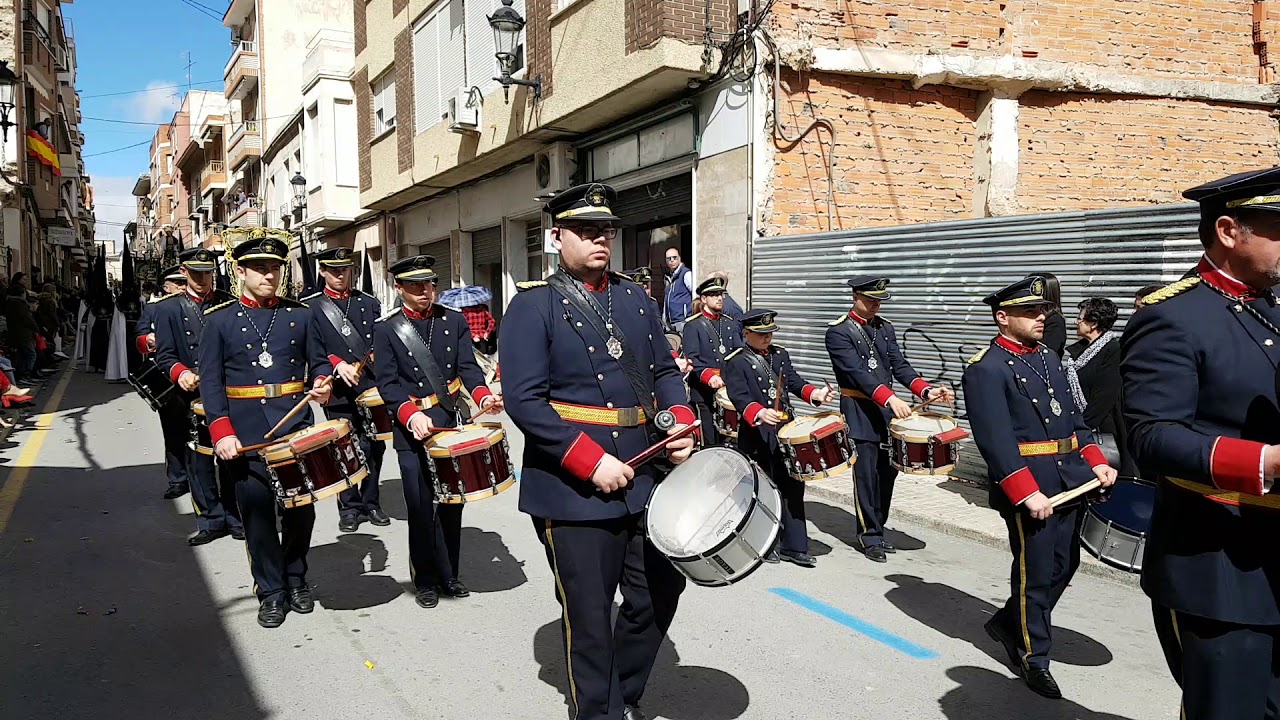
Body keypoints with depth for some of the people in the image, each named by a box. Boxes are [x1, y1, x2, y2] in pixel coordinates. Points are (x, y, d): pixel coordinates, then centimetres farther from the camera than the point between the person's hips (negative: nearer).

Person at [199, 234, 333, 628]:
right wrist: (221, 431, -11)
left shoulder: (301, 314, 8)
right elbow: (211, 381, -1)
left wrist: (322, 383, -12)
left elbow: (319, 361, 12)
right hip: (246, 432, -1)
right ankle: (271, 592, 16)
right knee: (257, 512, 2)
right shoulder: (219, 320, 3)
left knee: (301, 507, 8)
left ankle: (296, 580, 29)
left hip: (296, 425, 2)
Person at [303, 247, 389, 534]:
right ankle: (349, 507, 15)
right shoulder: (310, 308, 6)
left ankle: (370, 502, 20)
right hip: (338, 391, -2)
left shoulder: (370, 303, 13)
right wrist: (338, 364, -19)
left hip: (371, 387, 2)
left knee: (374, 446, 6)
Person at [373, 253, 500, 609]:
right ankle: (425, 580, 17)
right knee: (421, 508, 0)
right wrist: (411, 414, -25)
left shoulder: (455, 321, 7)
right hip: (412, 432, -2)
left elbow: (468, 367, -2)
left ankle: (449, 575, 26)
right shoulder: (386, 330, 1)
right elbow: (387, 382, -8)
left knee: (451, 503, 11)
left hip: (452, 425, 3)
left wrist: (484, 396, -22)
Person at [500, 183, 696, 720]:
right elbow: (525, 401, -14)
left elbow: (664, 371, 16)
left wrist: (681, 424, -4)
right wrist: (593, 462, -19)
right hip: (574, 491, -6)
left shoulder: (635, 299, 11)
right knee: (589, 617, 6)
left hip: (642, 479, 6)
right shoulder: (533, 305, -6)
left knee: (662, 589, 14)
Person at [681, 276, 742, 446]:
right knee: (708, 443, -3)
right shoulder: (693, 325, 0)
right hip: (704, 392, -5)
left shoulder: (731, 324, 18)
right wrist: (709, 376, -27)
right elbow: (691, 358, -12)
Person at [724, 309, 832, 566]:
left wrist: (814, 393, -10)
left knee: (793, 486, 8)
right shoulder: (735, 362, -5)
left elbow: (794, 382, 9)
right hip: (757, 436, -6)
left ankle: (793, 546, 17)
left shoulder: (780, 354, 15)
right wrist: (760, 413, -35)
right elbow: (739, 397, -17)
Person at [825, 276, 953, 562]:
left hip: (887, 410, 6)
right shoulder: (838, 331, -9)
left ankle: (876, 529, 23)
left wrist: (927, 390, -10)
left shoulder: (885, 327, 12)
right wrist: (890, 398, -30)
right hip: (860, 412, -6)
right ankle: (870, 536, 9)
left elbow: (899, 366, 7)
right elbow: (857, 372, -20)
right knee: (866, 475, -3)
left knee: (887, 472, 10)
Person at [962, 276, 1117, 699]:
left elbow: (1072, 416, 17)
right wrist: (1028, 492, -24)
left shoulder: (1048, 358, 14)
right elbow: (996, 441, -20)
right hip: (1028, 487, -8)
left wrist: (1095, 462, 6)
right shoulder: (986, 369, -14)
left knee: (1065, 565, 16)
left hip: (1069, 482, 8)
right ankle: (1033, 657, 22)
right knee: (1036, 573, 4)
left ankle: (1009, 623, 35)